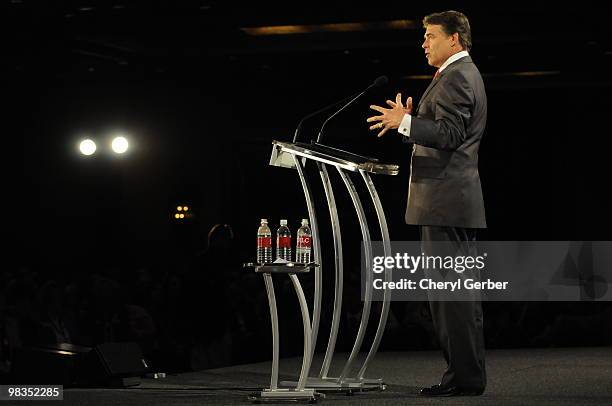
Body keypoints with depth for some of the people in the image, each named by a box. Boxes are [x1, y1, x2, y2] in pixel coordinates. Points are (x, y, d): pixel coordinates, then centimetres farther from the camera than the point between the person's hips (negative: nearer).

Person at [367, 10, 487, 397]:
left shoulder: (455, 78, -11)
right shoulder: (464, 75, 22)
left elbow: (448, 133, -21)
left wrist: (405, 122, -22)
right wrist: (411, 122, 16)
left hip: (447, 201, -11)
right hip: (455, 199, 11)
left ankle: (466, 376, -7)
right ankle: (466, 372, 17)